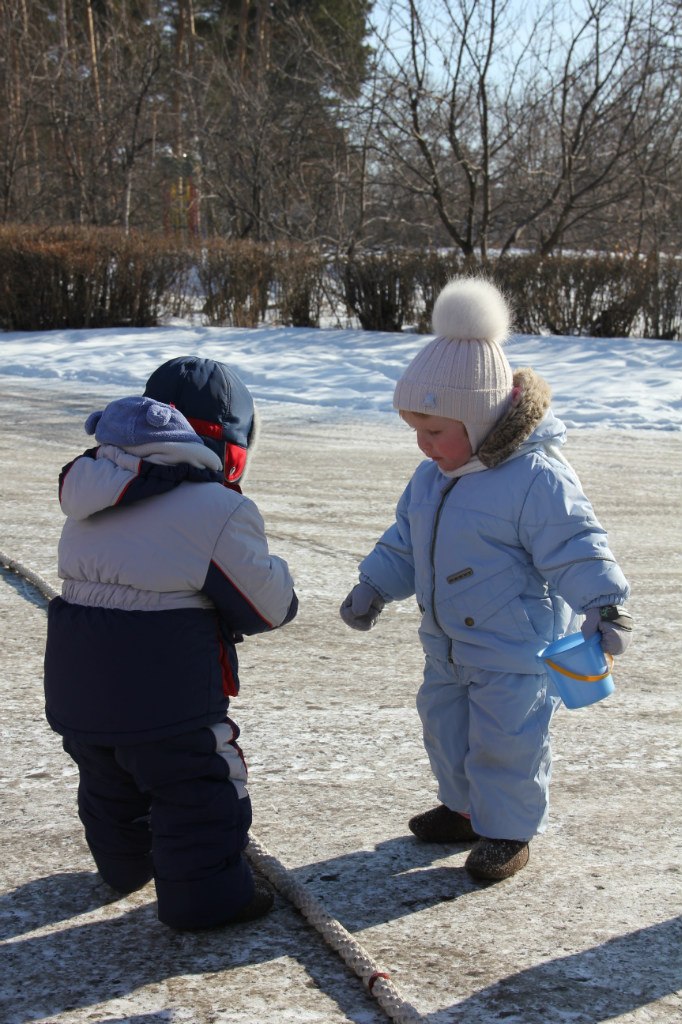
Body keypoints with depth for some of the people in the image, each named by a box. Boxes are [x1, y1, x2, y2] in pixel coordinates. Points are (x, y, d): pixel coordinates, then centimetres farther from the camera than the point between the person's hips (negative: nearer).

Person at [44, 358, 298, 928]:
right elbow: (269, 607, -7)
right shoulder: (217, 511, -14)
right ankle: (205, 895, 15)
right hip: (164, 688, -7)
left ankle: (124, 867, 45)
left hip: (77, 683, 8)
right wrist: (274, 573, 14)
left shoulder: (91, 493, 7)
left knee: (109, 784, 25)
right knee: (199, 791, 8)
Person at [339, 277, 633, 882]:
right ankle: (467, 808, 41)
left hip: (516, 650, -9)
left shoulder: (536, 479, -24)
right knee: (445, 724, 21)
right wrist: (374, 587, 14)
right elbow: (405, 543, 16)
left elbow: (575, 549, -25)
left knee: (504, 740, -1)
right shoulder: (433, 478, 4)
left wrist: (605, 604, -34)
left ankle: (509, 831, 18)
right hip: (449, 645, 9)